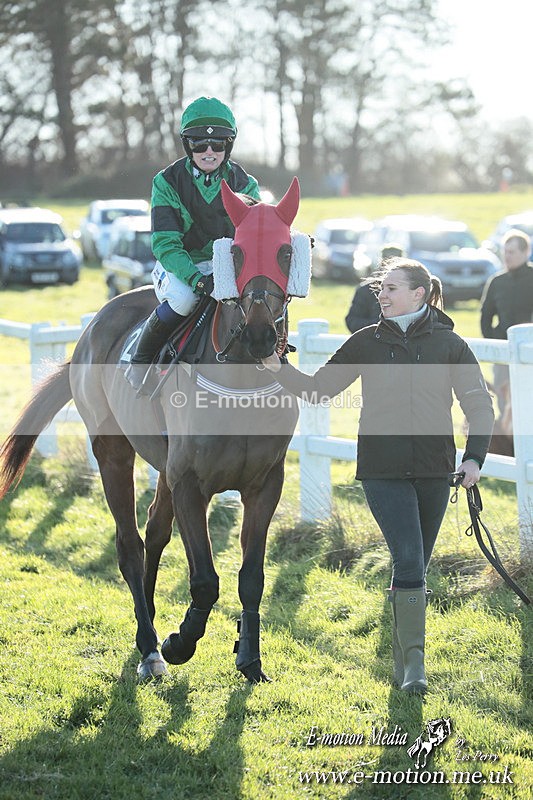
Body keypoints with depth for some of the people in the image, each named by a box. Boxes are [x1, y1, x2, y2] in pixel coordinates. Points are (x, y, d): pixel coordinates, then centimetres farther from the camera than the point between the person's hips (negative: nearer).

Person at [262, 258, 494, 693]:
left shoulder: (449, 344, 2)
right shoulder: (367, 342, 3)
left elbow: (480, 406, 4)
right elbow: (319, 388, 6)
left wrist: (474, 457, -9)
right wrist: (279, 368, -10)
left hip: (434, 472, 1)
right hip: (383, 472, -1)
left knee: (417, 568, 11)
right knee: (409, 561, -15)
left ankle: (404, 662, 27)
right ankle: (413, 663, -13)